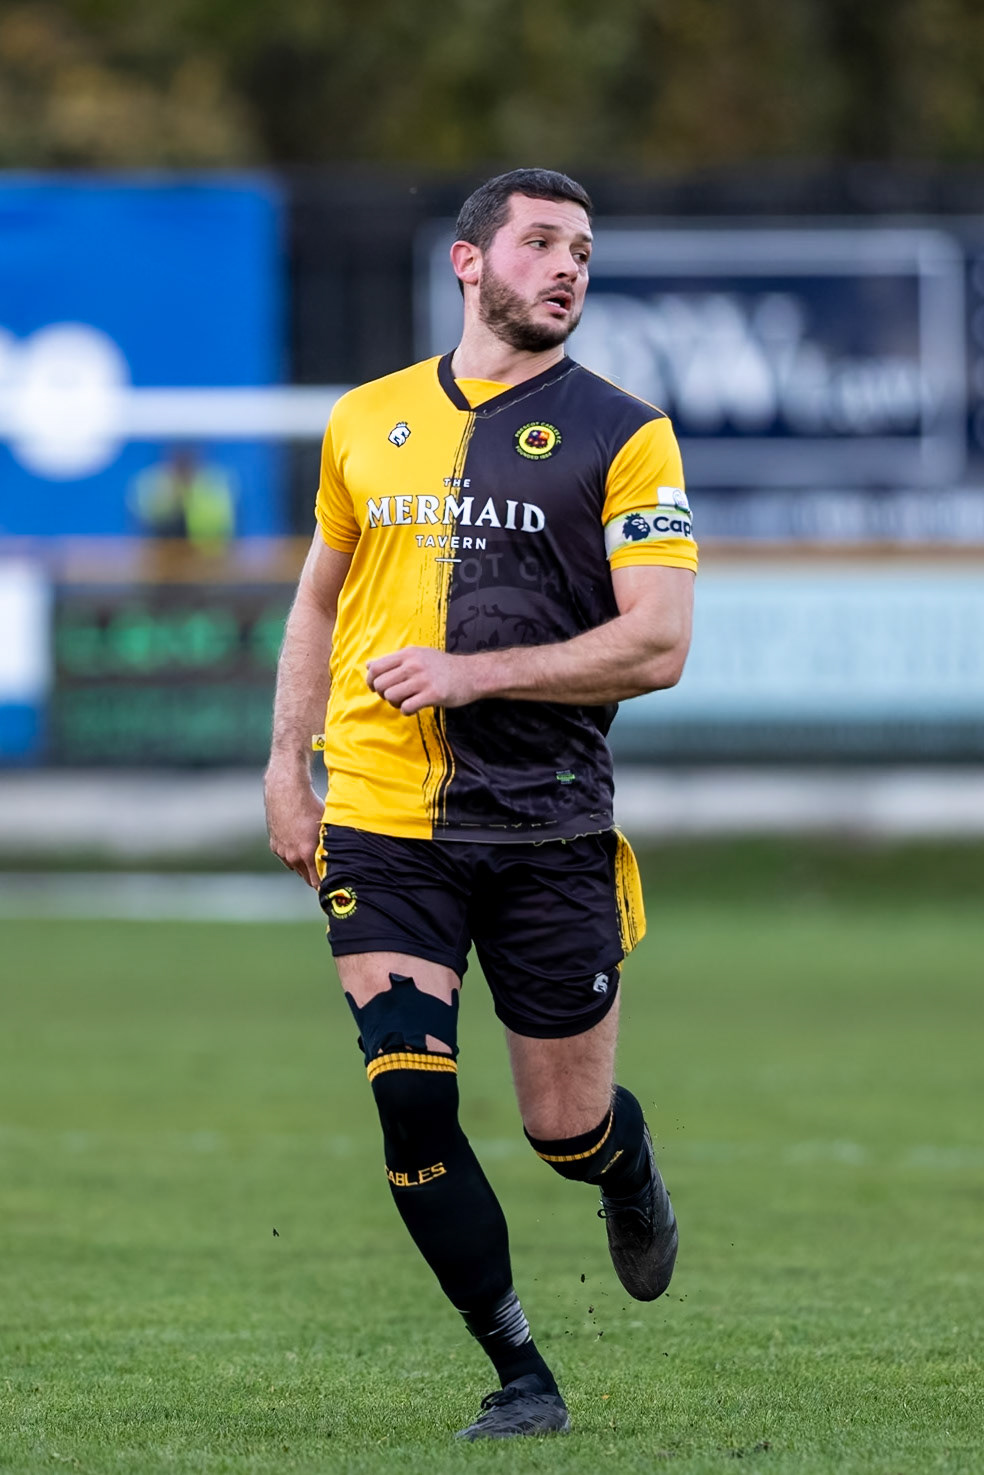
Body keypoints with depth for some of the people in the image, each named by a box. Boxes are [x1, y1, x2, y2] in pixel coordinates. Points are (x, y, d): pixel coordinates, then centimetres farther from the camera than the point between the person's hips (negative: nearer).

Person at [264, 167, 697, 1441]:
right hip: (382, 826, 2)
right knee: (412, 1104, -11)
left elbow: (657, 645, -9)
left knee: (568, 1126, 3)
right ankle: (519, 1375, 2)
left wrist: (475, 672, -16)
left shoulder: (621, 437, -2)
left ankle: (629, 1182, 41)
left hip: (549, 830, -2)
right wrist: (287, 763, 13)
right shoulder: (366, 422, 10)